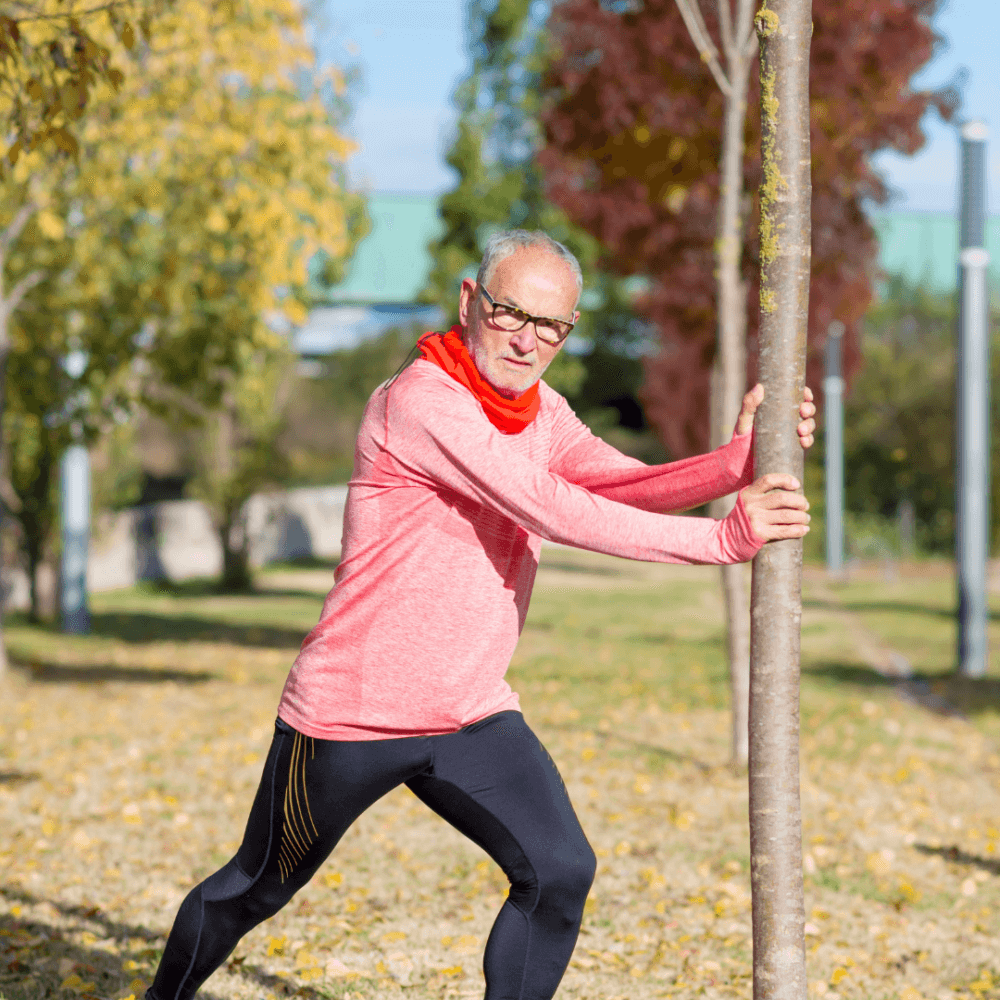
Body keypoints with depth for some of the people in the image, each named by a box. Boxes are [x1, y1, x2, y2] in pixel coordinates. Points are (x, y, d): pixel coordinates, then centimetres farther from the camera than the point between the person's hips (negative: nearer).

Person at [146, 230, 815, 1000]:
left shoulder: (542, 414, 4)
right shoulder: (419, 402, -22)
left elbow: (630, 486, -12)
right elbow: (554, 511, -30)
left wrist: (741, 459, -29)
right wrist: (723, 540, -32)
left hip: (472, 715, 6)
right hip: (350, 714, -6)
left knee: (560, 872, -13)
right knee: (257, 888, 12)